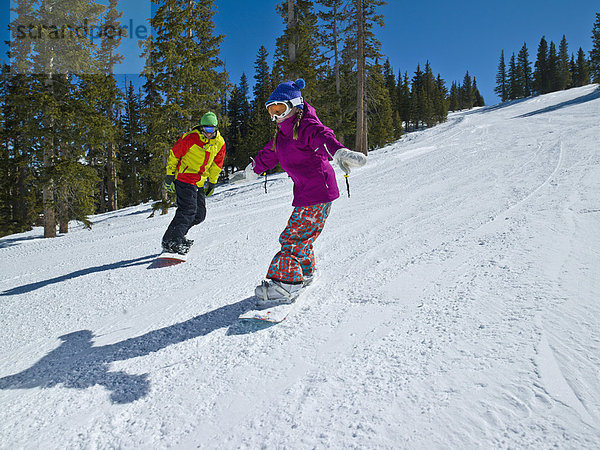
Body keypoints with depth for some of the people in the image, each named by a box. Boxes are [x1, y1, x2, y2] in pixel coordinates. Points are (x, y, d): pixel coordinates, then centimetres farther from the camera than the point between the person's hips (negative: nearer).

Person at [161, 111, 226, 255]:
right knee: (188, 210, -19)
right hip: (184, 179, -6)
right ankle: (170, 242, -15)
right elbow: (174, 154, -6)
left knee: (200, 214, 4)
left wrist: (212, 182, 18)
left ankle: (177, 234, 22)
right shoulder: (190, 138, -15)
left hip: (199, 183, 6)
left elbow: (217, 164, 16)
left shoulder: (219, 143, 2)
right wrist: (169, 176, -6)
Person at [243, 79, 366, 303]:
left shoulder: (306, 126, -12)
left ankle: (286, 284, -3)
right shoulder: (281, 134, 16)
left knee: (293, 237, -9)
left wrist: (340, 152, -55)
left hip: (318, 191, -9)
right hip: (304, 192, 9)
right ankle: (305, 273, 34)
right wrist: (249, 172, 45)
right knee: (301, 234, 17)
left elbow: (323, 137, -34)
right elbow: (267, 155, 32)